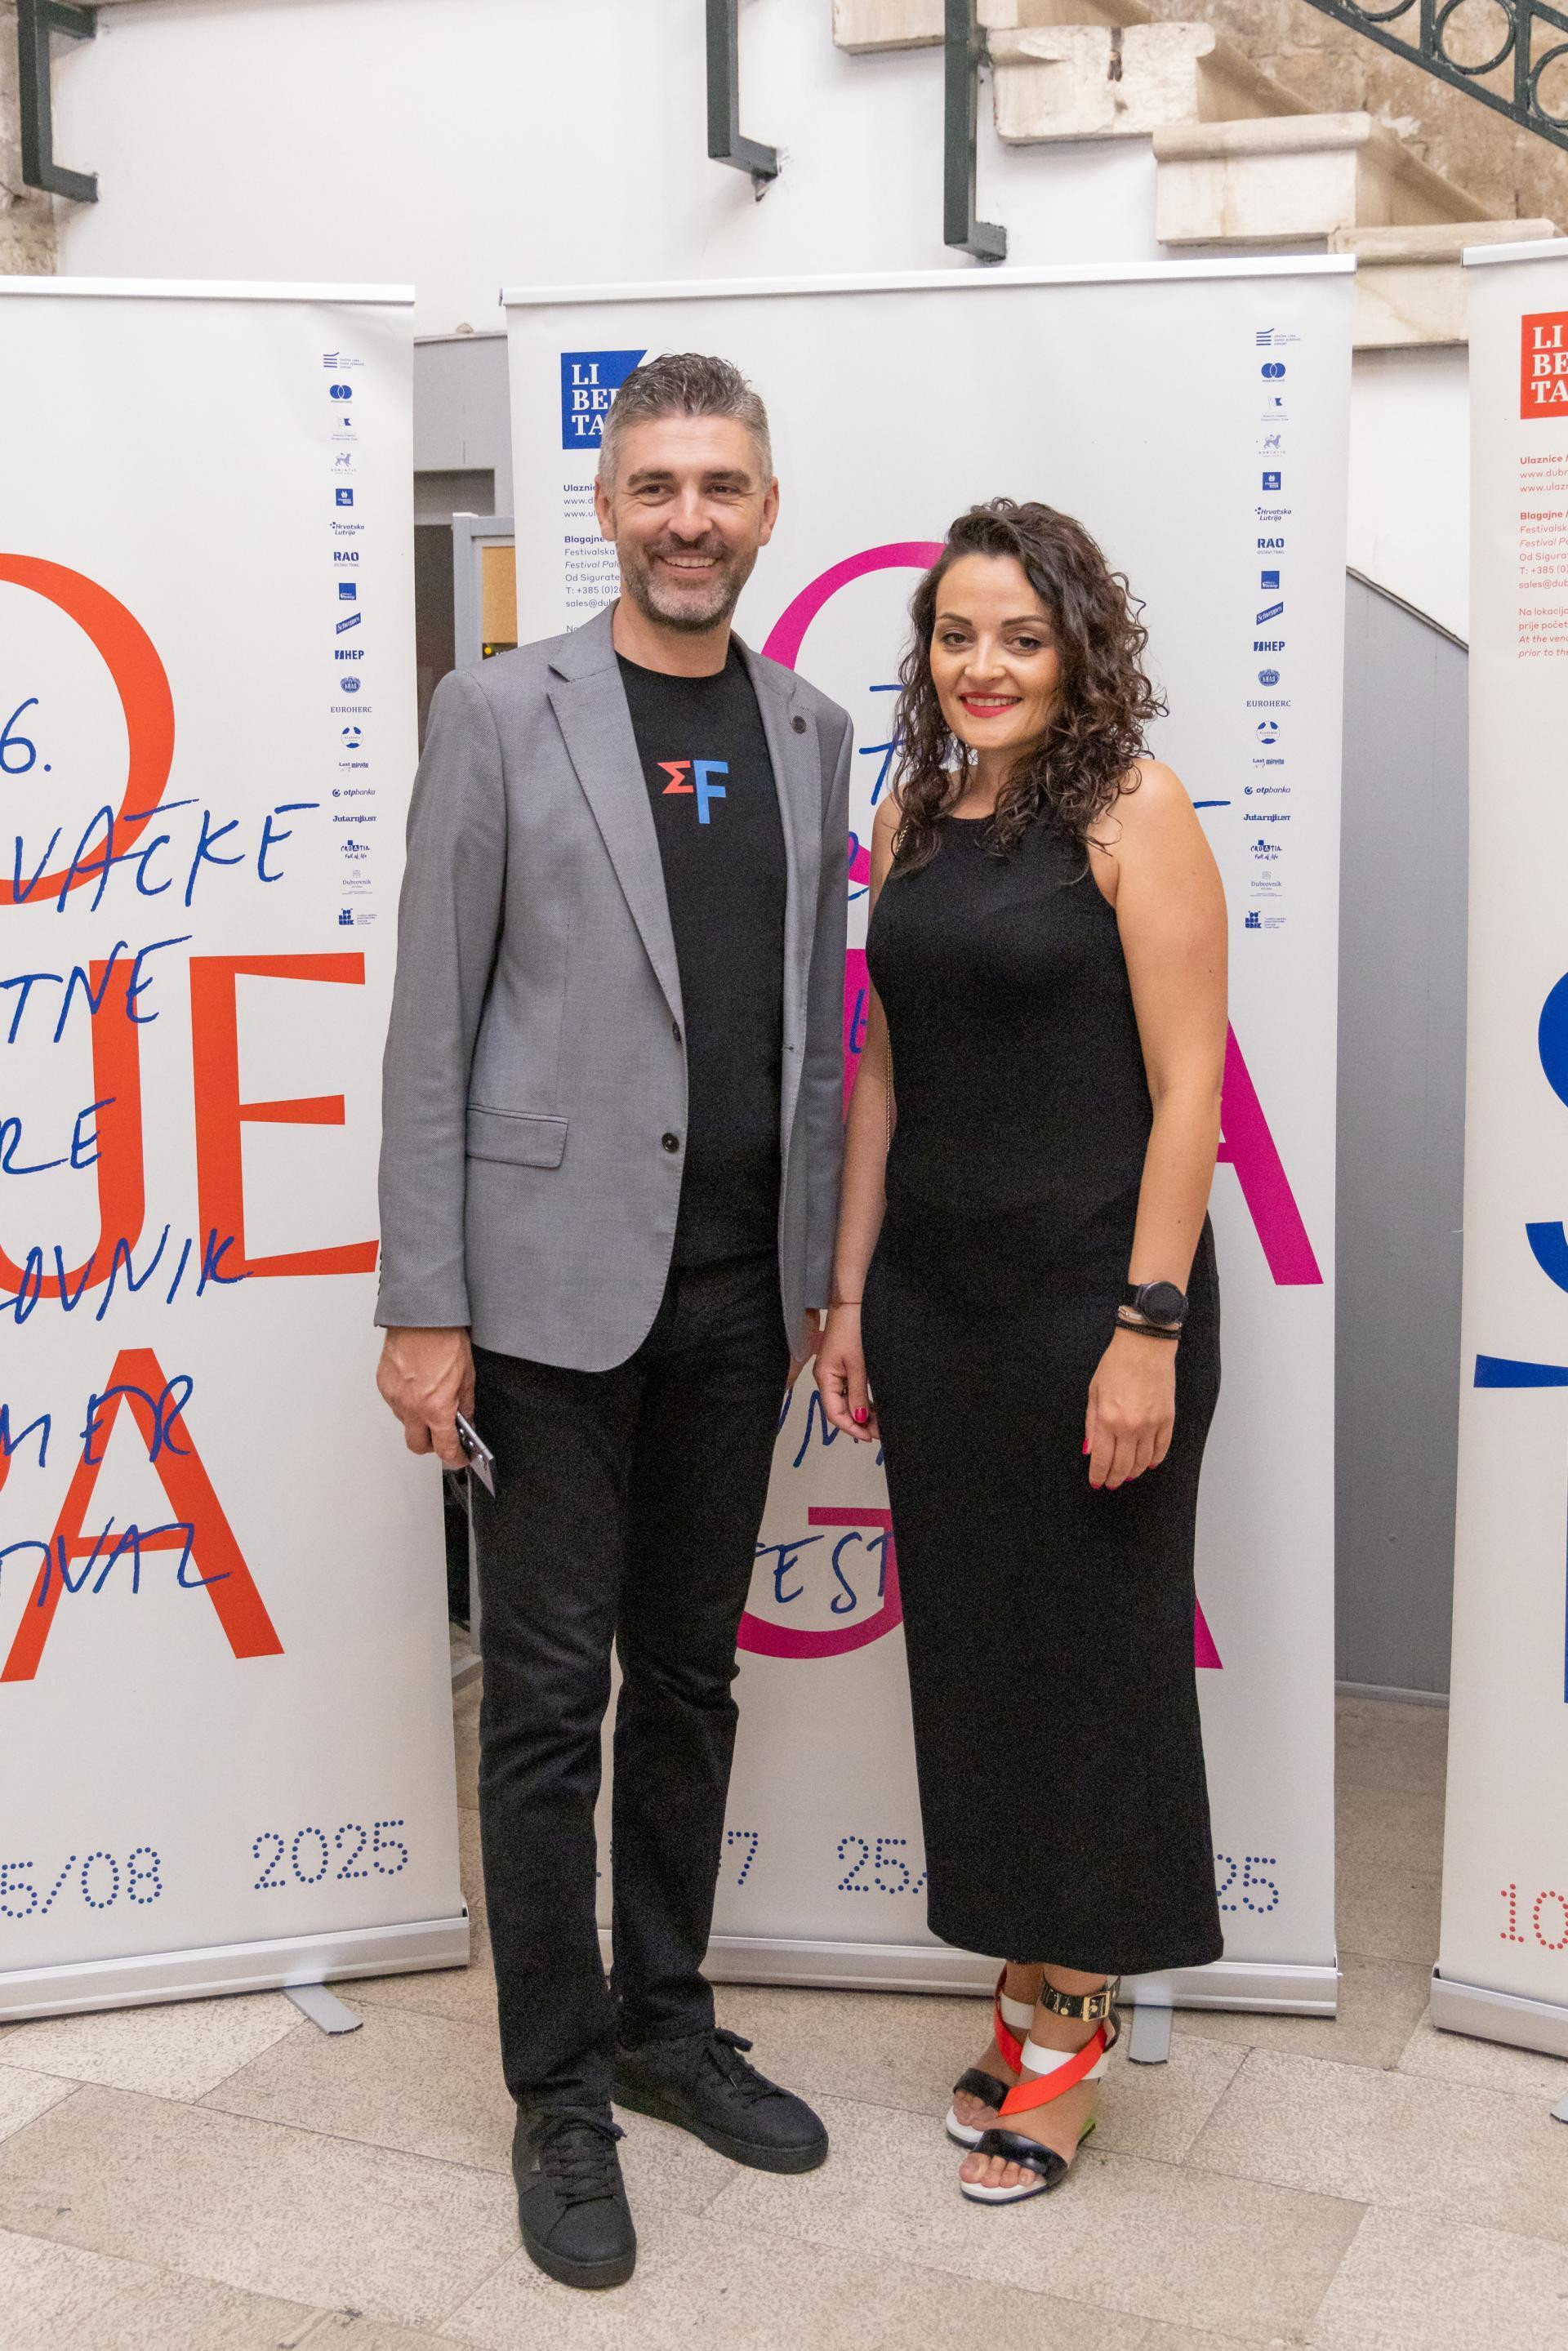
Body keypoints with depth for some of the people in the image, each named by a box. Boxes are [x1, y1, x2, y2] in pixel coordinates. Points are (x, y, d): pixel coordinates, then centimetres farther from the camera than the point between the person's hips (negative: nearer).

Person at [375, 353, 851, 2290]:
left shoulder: (809, 734, 11)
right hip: (557, 1277, -4)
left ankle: (666, 2025, 31)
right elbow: (431, 1026, -6)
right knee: (549, 1695, 3)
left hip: (737, 1287, 5)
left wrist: (829, 1272, 10)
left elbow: (815, 1023, 14)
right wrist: (421, 1307, -10)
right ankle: (560, 2096, 18)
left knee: (690, 1679, 14)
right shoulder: (501, 713, -3)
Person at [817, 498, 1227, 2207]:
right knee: (966, 1636, 12)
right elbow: (882, 1072, 12)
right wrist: (848, 1294, 10)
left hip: (1089, 1285, -6)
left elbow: (1187, 1087, -12)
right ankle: (1027, 1986, 29)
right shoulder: (910, 818, 9)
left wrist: (1147, 1327, -17)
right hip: (934, 1293, 6)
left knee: (1090, 1646, 5)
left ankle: (1070, 2018, 21)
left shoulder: (1133, 813, -9)